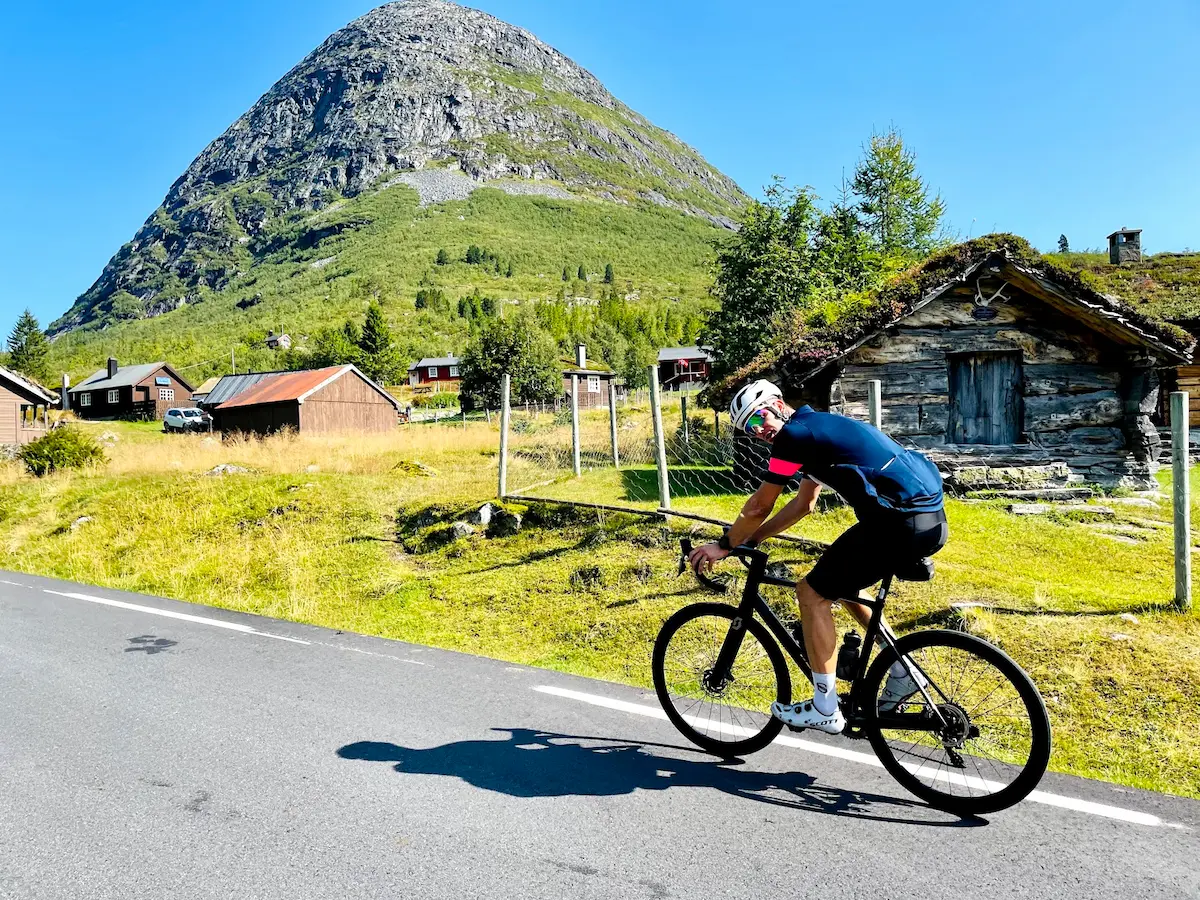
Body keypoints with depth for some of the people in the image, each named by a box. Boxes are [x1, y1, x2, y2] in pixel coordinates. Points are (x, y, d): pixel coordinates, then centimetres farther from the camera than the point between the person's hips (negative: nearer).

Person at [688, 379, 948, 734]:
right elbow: (803, 503, 29)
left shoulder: (794, 434, -7)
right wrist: (750, 539, 29)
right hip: (932, 518, 10)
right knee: (841, 582, 26)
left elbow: (759, 506, -1)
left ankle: (825, 710, 9)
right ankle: (902, 672, 27)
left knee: (813, 593, 1)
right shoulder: (817, 425, 23)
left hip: (903, 523, -10)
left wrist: (724, 545, 14)